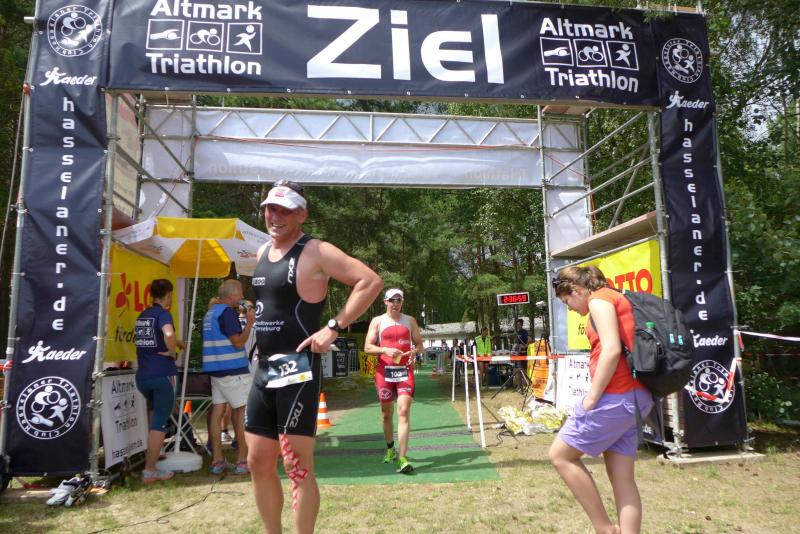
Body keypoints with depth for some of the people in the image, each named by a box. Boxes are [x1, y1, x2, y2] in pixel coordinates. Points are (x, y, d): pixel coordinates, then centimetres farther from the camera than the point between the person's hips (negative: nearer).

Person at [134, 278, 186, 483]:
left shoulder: (142, 315, 13)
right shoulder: (163, 313, -11)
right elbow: (168, 335, -32)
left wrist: (177, 342, 29)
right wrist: (172, 352, -15)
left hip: (142, 376, 8)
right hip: (161, 375, -8)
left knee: (154, 415, 27)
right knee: (160, 422, 0)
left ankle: (152, 454, 39)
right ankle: (150, 471, 3)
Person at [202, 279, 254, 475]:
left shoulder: (210, 312, 16)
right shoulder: (227, 312, -13)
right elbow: (238, 342, -17)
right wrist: (249, 323, -9)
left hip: (216, 370, 9)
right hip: (233, 371, -8)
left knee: (217, 411, 6)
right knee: (242, 412, 0)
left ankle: (217, 461, 9)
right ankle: (242, 461, 4)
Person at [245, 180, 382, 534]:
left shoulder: (316, 253, -11)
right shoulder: (262, 252, 14)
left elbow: (371, 281, -19)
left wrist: (333, 327, -20)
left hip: (297, 369, -8)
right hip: (264, 369, 8)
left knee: (298, 467, -2)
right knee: (259, 463, 14)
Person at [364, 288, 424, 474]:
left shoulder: (410, 320, 8)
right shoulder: (377, 321, 3)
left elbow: (420, 344, 11)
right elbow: (367, 347, -1)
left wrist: (415, 351, -12)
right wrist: (385, 350, -18)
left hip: (405, 370, 0)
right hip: (384, 371, 0)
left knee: (404, 411, -13)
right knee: (386, 413, 12)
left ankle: (402, 458, -14)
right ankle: (390, 448, 36)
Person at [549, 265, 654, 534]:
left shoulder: (599, 299, -7)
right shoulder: (614, 298, 20)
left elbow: (612, 351, -20)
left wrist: (592, 397, -15)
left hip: (615, 396, -10)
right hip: (633, 395, 10)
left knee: (561, 455, 3)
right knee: (623, 479, 9)